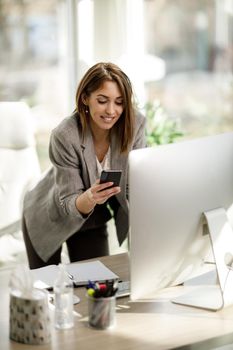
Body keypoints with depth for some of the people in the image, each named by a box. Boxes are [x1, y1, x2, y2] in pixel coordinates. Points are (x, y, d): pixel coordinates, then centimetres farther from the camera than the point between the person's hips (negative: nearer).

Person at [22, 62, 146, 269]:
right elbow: (69, 206, -29)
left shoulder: (135, 124, -23)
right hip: (50, 219, -3)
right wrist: (90, 197, -51)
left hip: (93, 220, 3)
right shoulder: (65, 136, -32)